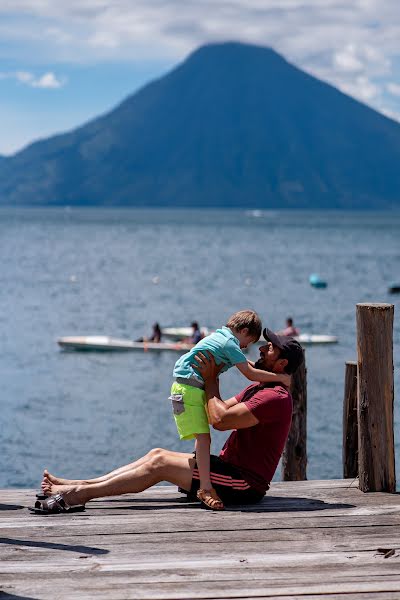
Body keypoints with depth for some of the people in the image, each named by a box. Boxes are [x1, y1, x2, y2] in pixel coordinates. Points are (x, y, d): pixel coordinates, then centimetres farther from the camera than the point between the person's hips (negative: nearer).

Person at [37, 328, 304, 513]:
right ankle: (79, 485, -1)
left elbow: (220, 420, -24)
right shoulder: (259, 388, 18)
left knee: (160, 464, -14)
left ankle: (81, 493, -14)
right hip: (231, 466, 10)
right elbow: (222, 410, 15)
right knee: (158, 454, 4)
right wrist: (210, 377, 3)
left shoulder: (275, 397, -18)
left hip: (246, 484, -10)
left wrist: (210, 381, -13)